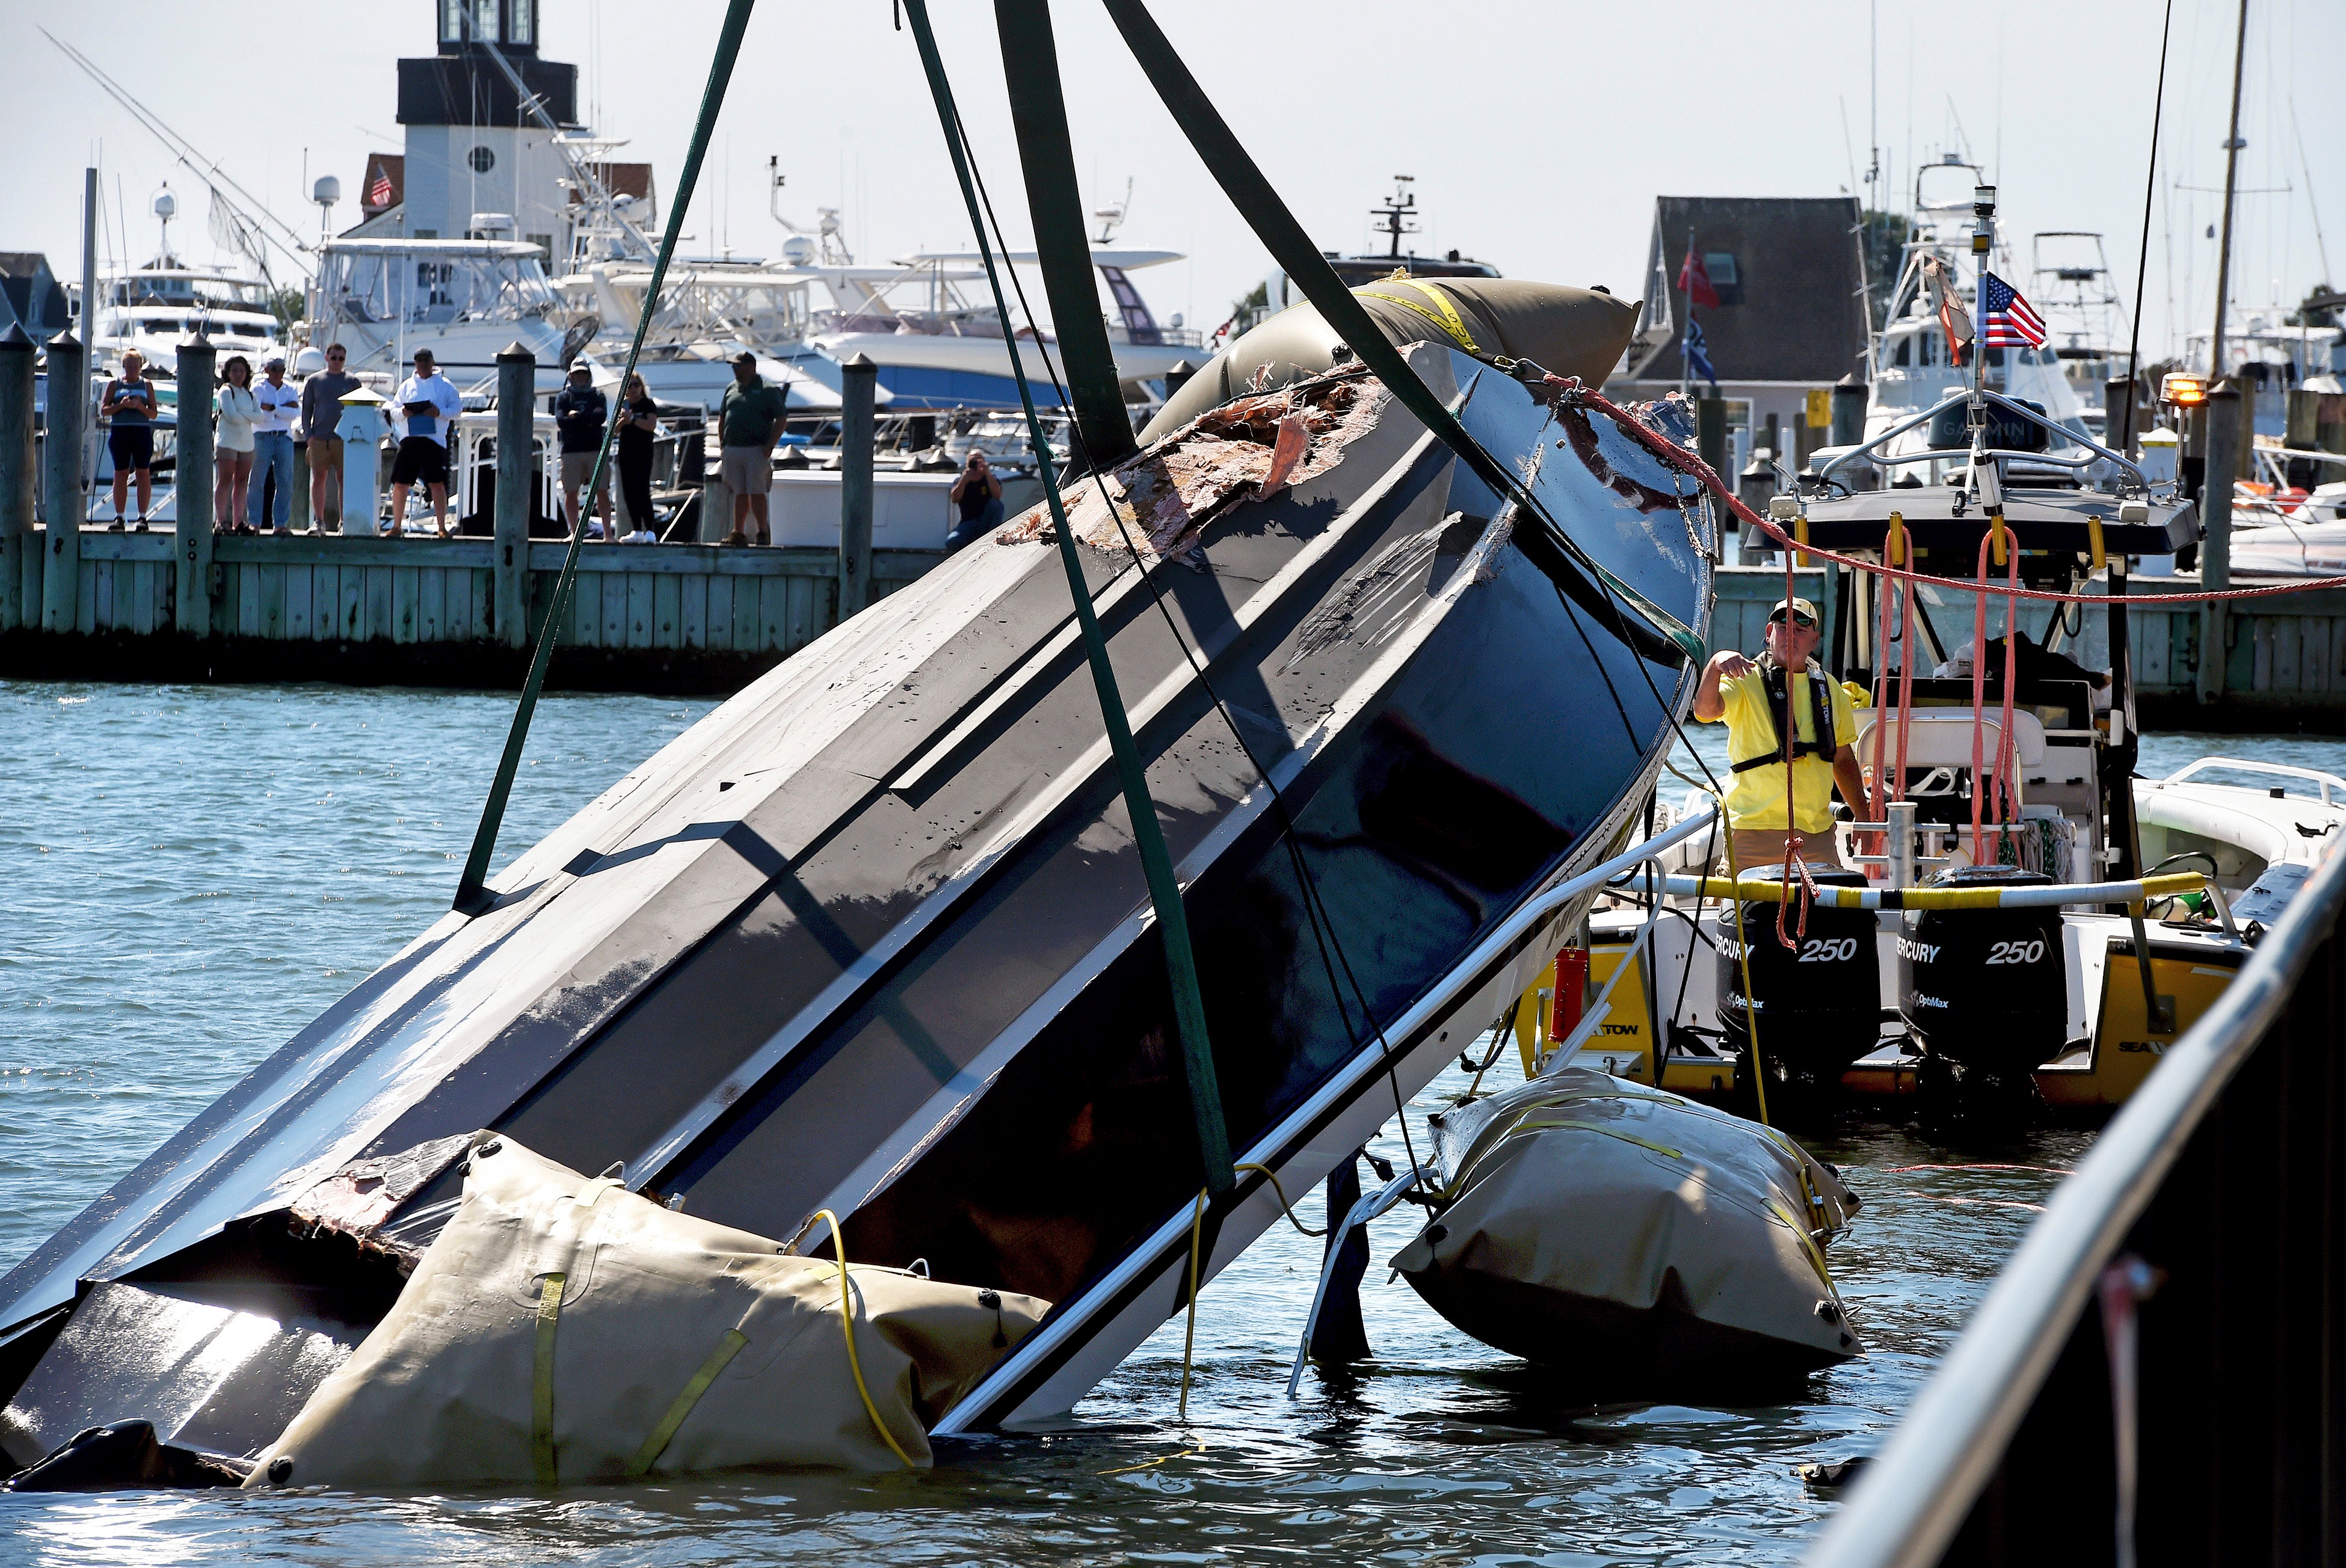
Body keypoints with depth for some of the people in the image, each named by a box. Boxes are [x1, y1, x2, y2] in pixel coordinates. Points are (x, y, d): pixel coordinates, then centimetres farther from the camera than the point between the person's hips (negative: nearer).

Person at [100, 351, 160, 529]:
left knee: (143, 473, -5)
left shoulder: (147, 385, 11)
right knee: (120, 474, -1)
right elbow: (104, 410, 4)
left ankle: (142, 517, -3)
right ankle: (119, 516, 3)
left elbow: (153, 414, 7)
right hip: (119, 432, 0)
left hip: (142, 432, 0)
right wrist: (121, 405, -13)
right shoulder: (115, 384, 10)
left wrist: (140, 407, -12)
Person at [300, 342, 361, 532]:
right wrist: (308, 434, -1)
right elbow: (306, 409, 11)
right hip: (319, 438, 1)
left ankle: (344, 522, 0)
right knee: (319, 479, 0)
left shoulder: (352, 381, 9)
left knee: (343, 479, -3)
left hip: (344, 438, -1)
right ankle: (318, 521, 4)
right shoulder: (315, 381, 10)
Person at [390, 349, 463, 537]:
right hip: (409, 438, 2)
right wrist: (402, 413, -9)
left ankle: (442, 527, 1)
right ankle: (396, 527, 10)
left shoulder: (444, 385, 7)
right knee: (400, 484, 0)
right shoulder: (407, 386, 15)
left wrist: (439, 412, -15)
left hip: (434, 440, -2)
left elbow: (457, 408, 3)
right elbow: (393, 409, 14)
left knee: (437, 484, -5)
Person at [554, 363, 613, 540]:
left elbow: (602, 416, -7)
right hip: (571, 451, 0)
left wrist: (577, 416, -8)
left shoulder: (597, 396, 13)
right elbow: (561, 420, -6)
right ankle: (574, 532, 5)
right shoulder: (563, 397, 11)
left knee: (602, 492, -3)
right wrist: (589, 419, -6)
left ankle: (607, 532, -1)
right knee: (571, 492, -1)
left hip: (596, 450, 0)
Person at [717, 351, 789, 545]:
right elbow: (722, 418, 24)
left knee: (756, 493, -9)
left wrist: (770, 446, -12)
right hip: (732, 450, 5)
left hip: (757, 450, -5)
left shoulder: (767, 391, -1)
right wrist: (722, 444, 14)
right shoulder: (732, 389, 16)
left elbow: (781, 420, -4)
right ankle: (738, 533, 10)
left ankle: (763, 533, -3)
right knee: (740, 493, 7)